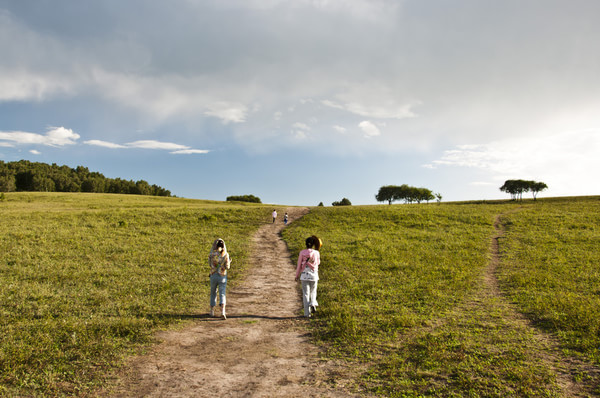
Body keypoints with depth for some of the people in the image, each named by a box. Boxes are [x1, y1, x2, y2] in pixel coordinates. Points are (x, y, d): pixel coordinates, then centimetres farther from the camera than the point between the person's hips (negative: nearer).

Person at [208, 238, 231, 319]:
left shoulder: (212, 254, -4)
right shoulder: (225, 254, -9)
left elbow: (210, 264, 11)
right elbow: (227, 267, -8)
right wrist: (229, 261, 12)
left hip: (213, 276, 2)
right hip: (222, 277, -2)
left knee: (213, 293, 20)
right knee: (222, 295, -2)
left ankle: (212, 311, 27)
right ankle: (222, 311, -21)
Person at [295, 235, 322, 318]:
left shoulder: (302, 253, -5)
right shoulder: (316, 253, -2)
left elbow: (299, 265, 0)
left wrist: (297, 275, 12)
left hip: (304, 275, -1)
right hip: (314, 275, 1)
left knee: (305, 294, 6)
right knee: (313, 291, 22)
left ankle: (307, 313, 4)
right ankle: (313, 304, -6)